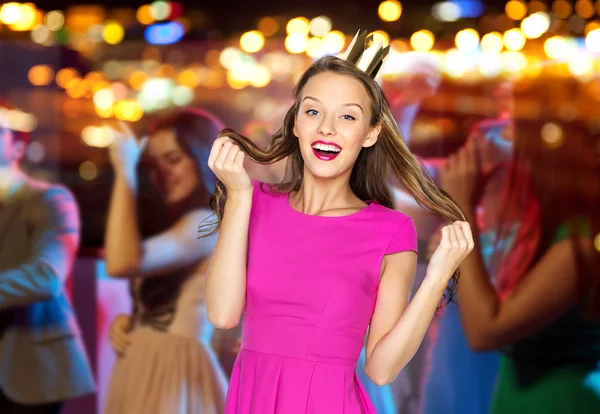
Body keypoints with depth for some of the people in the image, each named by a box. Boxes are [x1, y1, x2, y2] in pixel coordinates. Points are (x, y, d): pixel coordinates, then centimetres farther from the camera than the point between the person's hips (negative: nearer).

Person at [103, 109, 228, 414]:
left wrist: (125, 172, -19)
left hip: (174, 378, -9)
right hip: (144, 375, 9)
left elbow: (122, 263, -27)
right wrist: (126, 323, 2)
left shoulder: (208, 223, -13)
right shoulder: (182, 226, 17)